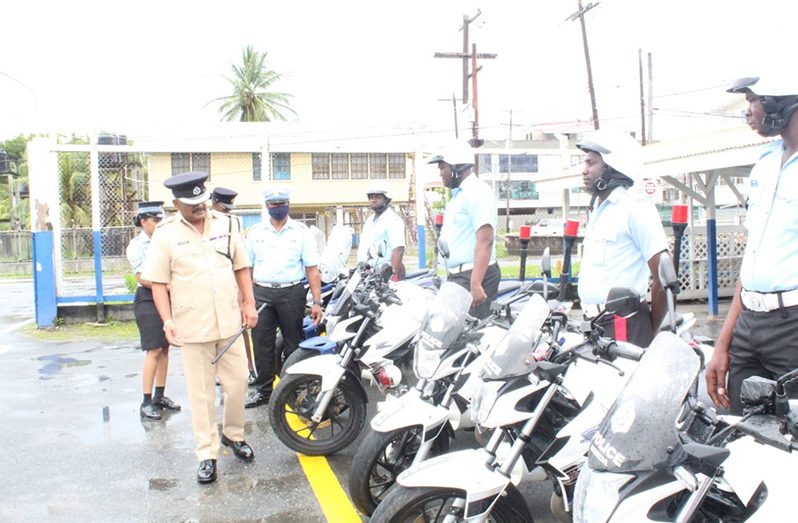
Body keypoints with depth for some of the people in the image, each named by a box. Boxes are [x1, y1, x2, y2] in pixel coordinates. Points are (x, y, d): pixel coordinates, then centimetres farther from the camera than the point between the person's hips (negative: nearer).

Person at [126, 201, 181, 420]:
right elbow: (143, 278, -11)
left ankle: (159, 396, 18)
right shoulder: (136, 245, -5)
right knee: (154, 351, -9)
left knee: (165, 348, 8)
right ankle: (146, 402, -4)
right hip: (147, 299, -6)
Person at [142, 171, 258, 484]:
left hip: (229, 322, 3)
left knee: (238, 382, 8)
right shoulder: (166, 234, -2)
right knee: (201, 392, 5)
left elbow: (241, 267, 12)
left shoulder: (224, 224, 7)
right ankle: (207, 454, 17)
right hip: (192, 327, -3)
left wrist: (249, 304, 4)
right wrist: (167, 320, -12)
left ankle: (233, 435, 33)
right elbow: (158, 282, -2)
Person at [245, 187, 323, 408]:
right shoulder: (256, 231, 9)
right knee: (262, 344, 4)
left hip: (292, 292, -2)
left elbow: (312, 268, -1)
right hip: (262, 293, 2)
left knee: (293, 344, 4)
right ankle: (264, 390, 16)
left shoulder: (301, 231, 3)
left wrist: (317, 302, -7)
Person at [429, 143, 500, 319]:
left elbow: (485, 241, -21)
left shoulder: (477, 192, -11)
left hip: (474, 276, -10)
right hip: (458, 276, 10)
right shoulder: (458, 194, 21)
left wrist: (475, 284, -27)